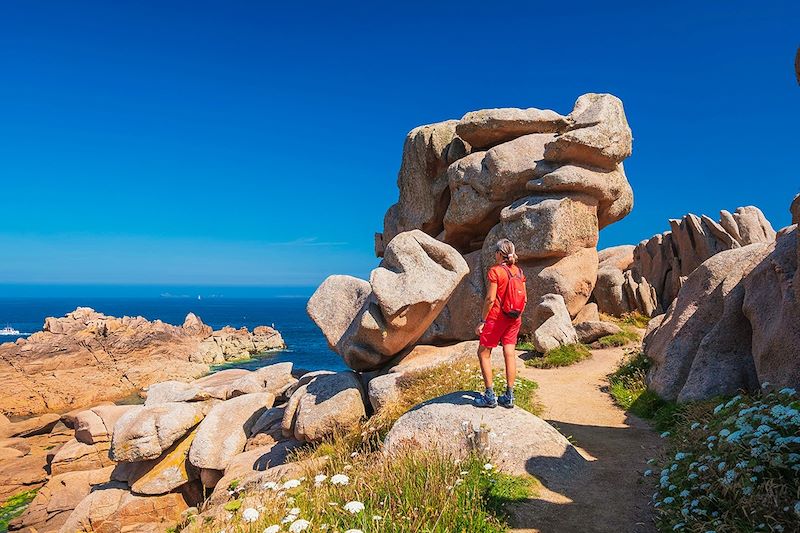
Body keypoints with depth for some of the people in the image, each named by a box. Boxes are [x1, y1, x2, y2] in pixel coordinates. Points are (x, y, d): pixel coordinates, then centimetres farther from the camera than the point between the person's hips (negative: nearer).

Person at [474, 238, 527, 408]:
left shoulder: (495, 271, -13)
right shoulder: (519, 271, 6)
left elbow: (490, 299, -17)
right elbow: (525, 298, 7)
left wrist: (482, 321, -11)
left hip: (497, 317, -6)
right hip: (514, 318, 6)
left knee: (483, 353, 6)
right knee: (510, 354, 9)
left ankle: (490, 396, 7)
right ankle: (509, 397, 14)